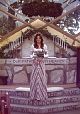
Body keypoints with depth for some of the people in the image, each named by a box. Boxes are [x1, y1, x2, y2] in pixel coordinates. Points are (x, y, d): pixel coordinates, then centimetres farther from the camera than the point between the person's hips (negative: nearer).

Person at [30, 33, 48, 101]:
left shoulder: (44, 46, 2)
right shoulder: (33, 46, 3)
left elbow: (47, 54, 5)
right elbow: (31, 54, 8)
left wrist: (43, 56, -13)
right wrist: (33, 57, -11)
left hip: (41, 63, 0)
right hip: (35, 63, 0)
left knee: (41, 77, 0)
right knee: (34, 78, 0)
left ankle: (41, 95, 7)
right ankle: (35, 95, 8)